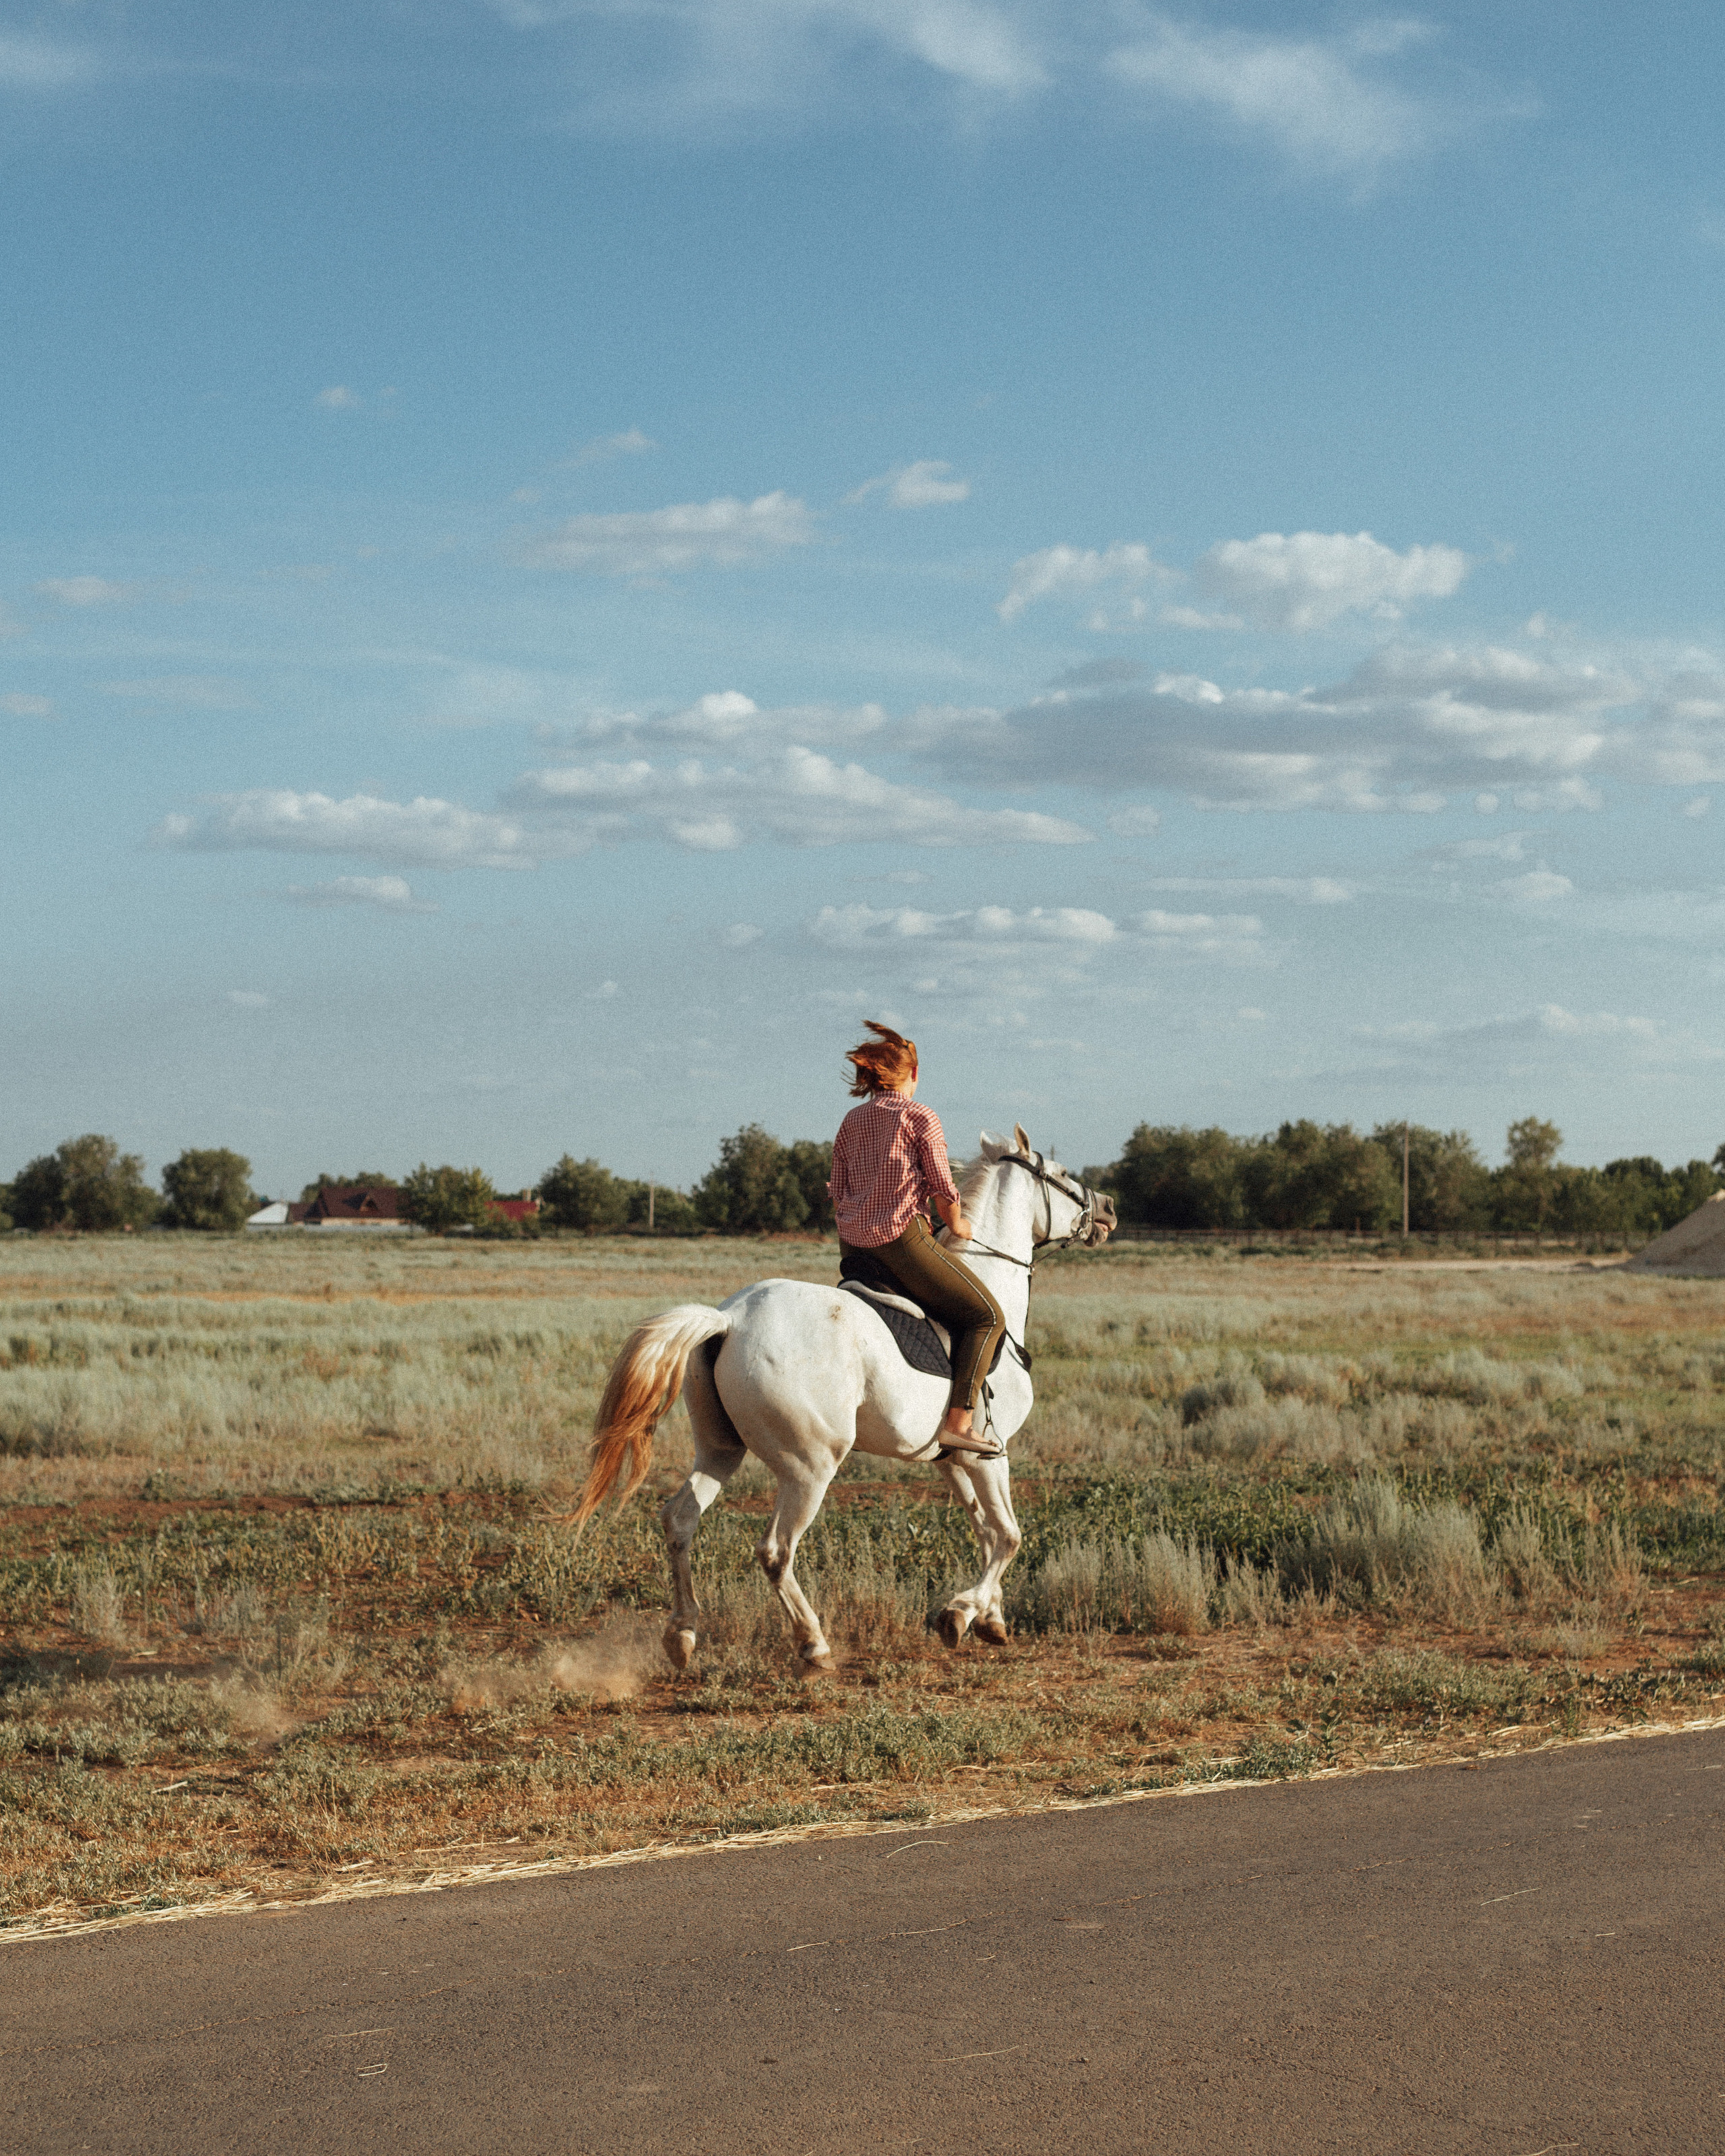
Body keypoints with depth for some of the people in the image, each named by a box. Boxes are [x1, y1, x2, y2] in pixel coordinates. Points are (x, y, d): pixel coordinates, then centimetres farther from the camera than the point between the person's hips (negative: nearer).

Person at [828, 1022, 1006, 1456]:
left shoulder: (851, 1122, 15)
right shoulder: (921, 1117, -4)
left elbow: (838, 1193, 15)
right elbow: (943, 1189, -6)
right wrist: (958, 1227, 11)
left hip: (853, 1243, 7)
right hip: (902, 1238, -7)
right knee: (986, 1317, -1)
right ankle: (959, 1421, -13)